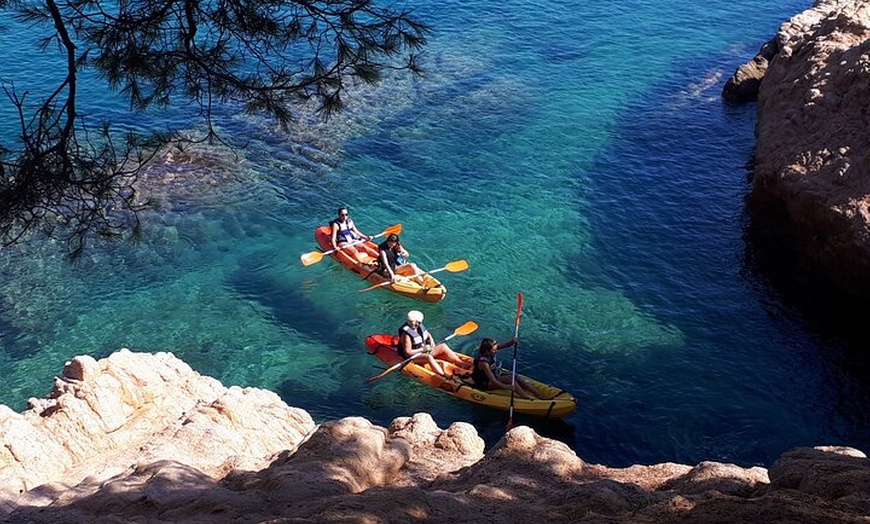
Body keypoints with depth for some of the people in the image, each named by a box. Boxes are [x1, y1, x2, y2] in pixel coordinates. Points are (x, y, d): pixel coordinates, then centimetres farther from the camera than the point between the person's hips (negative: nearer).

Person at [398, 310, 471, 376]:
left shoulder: (420, 326, 2)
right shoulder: (406, 334, -24)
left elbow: (428, 334, 21)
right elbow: (407, 353, -24)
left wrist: (431, 340, -1)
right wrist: (423, 349, -23)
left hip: (424, 350, 9)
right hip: (413, 356, -9)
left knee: (443, 346, -3)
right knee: (428, 357, -38)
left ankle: (462, 364, -11)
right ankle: (443, 376, -54)